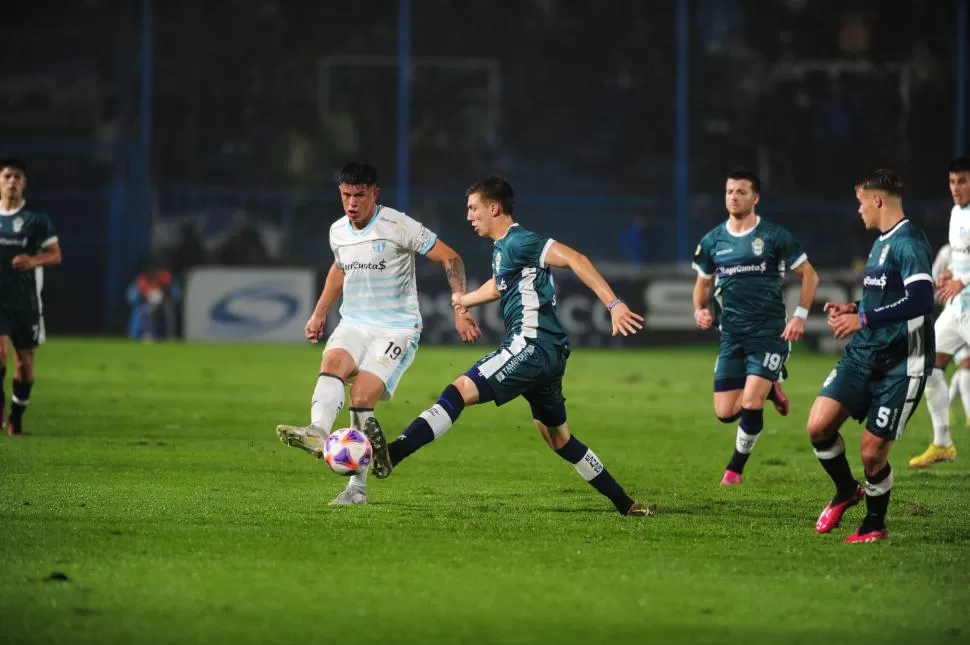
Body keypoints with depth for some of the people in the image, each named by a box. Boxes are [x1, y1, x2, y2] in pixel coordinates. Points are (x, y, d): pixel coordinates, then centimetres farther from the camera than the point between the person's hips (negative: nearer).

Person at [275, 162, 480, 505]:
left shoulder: (398, 226, -13)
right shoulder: (338, 232, 6)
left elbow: (450, 258, -10)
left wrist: (461, 310, -16)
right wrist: (319, 314, 29)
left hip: (397, 328, -5)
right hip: (354, 324, 5)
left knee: (361, 399, -19)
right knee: (332, 362, -28)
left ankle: (357, 486, -10)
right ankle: (317, 433, -50)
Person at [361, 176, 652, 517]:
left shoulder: (518, 242, -9)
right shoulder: (502, 249, 19)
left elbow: (574, 259, -20)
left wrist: (613, 304, -28)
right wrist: (465, 299, 56)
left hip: (532, 346, -10)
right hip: (547, 351, 10)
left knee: (461, 389, -22)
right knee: (559, 438, 19)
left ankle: (392, 454, -37)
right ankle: (625, 504, 24)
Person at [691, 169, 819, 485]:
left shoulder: (775, 236, -5)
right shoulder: (713, 242, 6)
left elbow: (810, 275, 2)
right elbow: (703, 283, 20)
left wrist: (800, 316, -7)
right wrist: (700, 310, 0)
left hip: (769, 332, -4)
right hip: (732, 336, 4)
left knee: (750, 404, -16)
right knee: (725, 413, -1)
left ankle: (736, 467, 8)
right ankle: (770, 390, 30)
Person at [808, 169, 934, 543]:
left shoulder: (909, 243, -15)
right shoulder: (881, 242, 15)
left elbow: (921, 300, -27)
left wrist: (864, 319, -23)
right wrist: (854, 309, 10)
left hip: (901, 364, -8)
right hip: (863, 356, 8)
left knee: (872, 450, -4)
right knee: (819, 425, -7)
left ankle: (874, 524, 19)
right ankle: (846, 492, 18)